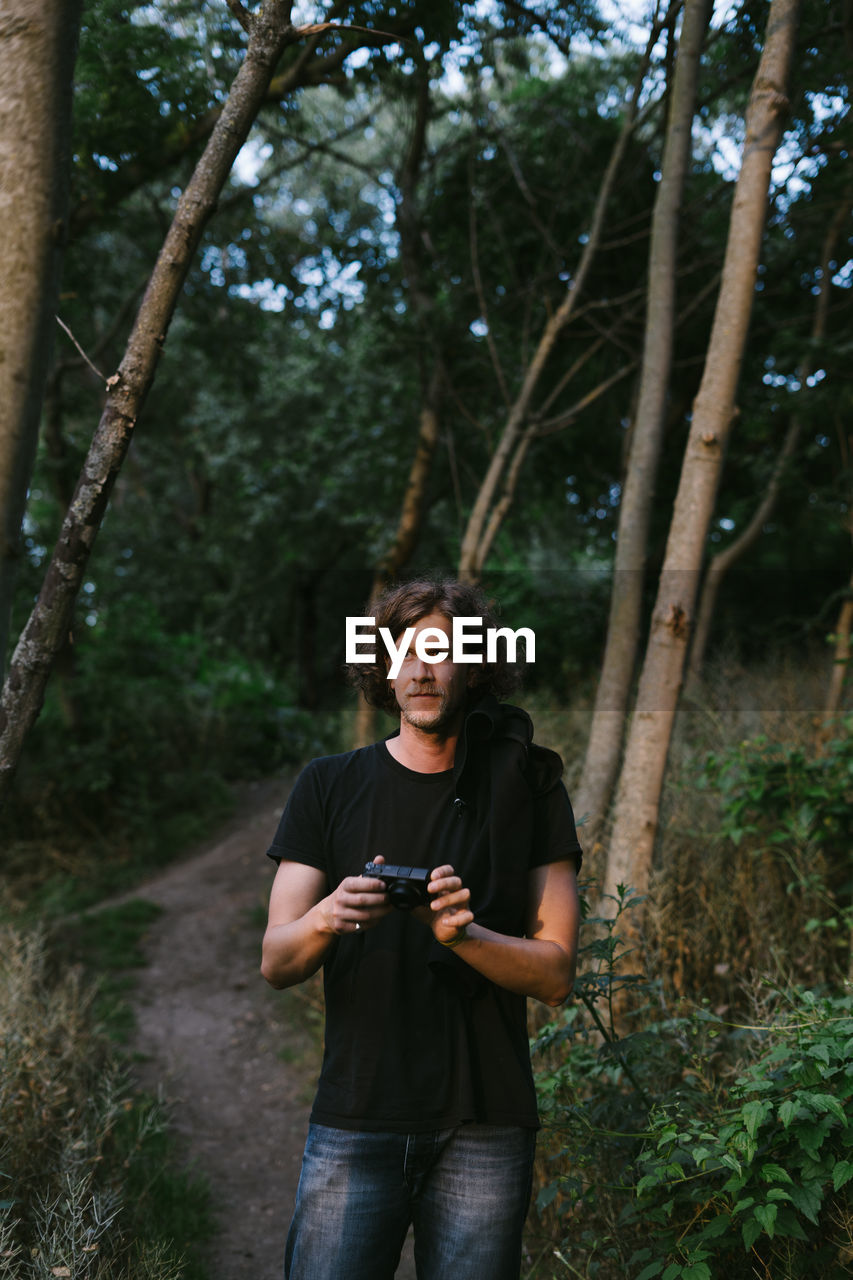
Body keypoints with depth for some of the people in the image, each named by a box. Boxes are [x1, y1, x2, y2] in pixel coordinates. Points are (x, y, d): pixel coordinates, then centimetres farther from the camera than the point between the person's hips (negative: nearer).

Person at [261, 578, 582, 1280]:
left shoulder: (529, 791, 2)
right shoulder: (328, 787, 4)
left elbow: (556, 973, -1)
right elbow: (276, 964, 1)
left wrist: (463, 934, -20)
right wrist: (325, 918, -21)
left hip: (485, 1129, 0)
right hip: (355, 1121, 0)